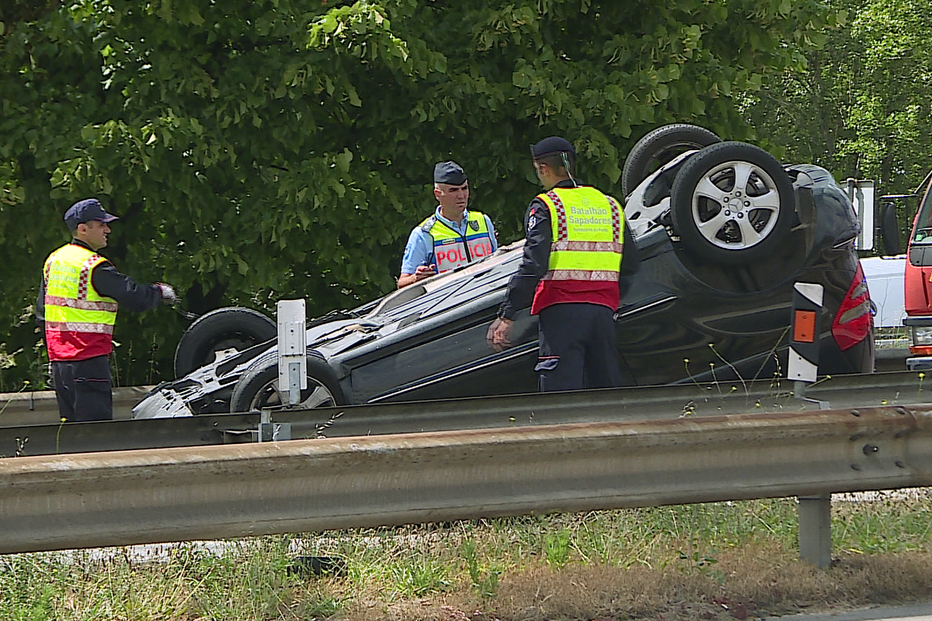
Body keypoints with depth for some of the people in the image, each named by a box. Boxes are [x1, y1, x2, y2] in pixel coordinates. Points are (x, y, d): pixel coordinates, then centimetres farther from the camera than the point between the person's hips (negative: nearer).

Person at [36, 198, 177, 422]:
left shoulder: (53, 260, 12)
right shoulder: (94, 267, -14)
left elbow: (41, 311, 17)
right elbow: (136, 298, -17)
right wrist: (161, 292, 3)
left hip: (58, 358, 8)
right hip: (88, 358, -8)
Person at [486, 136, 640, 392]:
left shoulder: (544, 206, -1)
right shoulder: (610, 205, 17)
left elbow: (532, 266, -10)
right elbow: (631, 265, 16)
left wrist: (506, 316, -10)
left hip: (561, 311, -5)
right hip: (603, 310, 5)